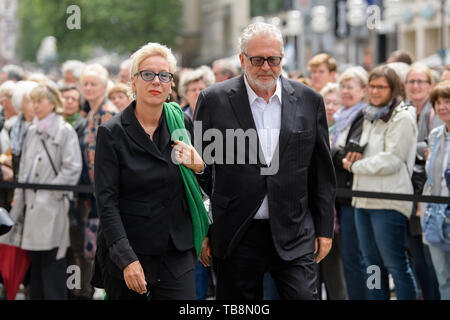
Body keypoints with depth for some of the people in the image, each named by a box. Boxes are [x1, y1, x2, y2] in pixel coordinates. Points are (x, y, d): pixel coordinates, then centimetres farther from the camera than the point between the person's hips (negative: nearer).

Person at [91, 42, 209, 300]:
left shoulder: (182, 124, 5)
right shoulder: (112, 133, -6)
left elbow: (201, 191, 16)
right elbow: (107, 202, -10)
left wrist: (199, 167, -7)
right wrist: (127, 259, -19)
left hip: (177, 254, 2)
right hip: (125, 252, -2)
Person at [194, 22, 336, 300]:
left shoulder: (309, 100, 5)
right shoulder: (214, 100, -1)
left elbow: (322, 172, 10)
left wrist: (325, 229, 8)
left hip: (295, 235, 1)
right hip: (236, 236, -1)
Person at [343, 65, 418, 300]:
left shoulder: (402, 118, -8)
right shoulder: (370, 117, 19)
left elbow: (391, 160, -15)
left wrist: (354, 166, -8)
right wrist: (353, 157, 4)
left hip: (388, 202, -9)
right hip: (364, 199, 9)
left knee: (395, 264, -6)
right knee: (372, 263, 12)